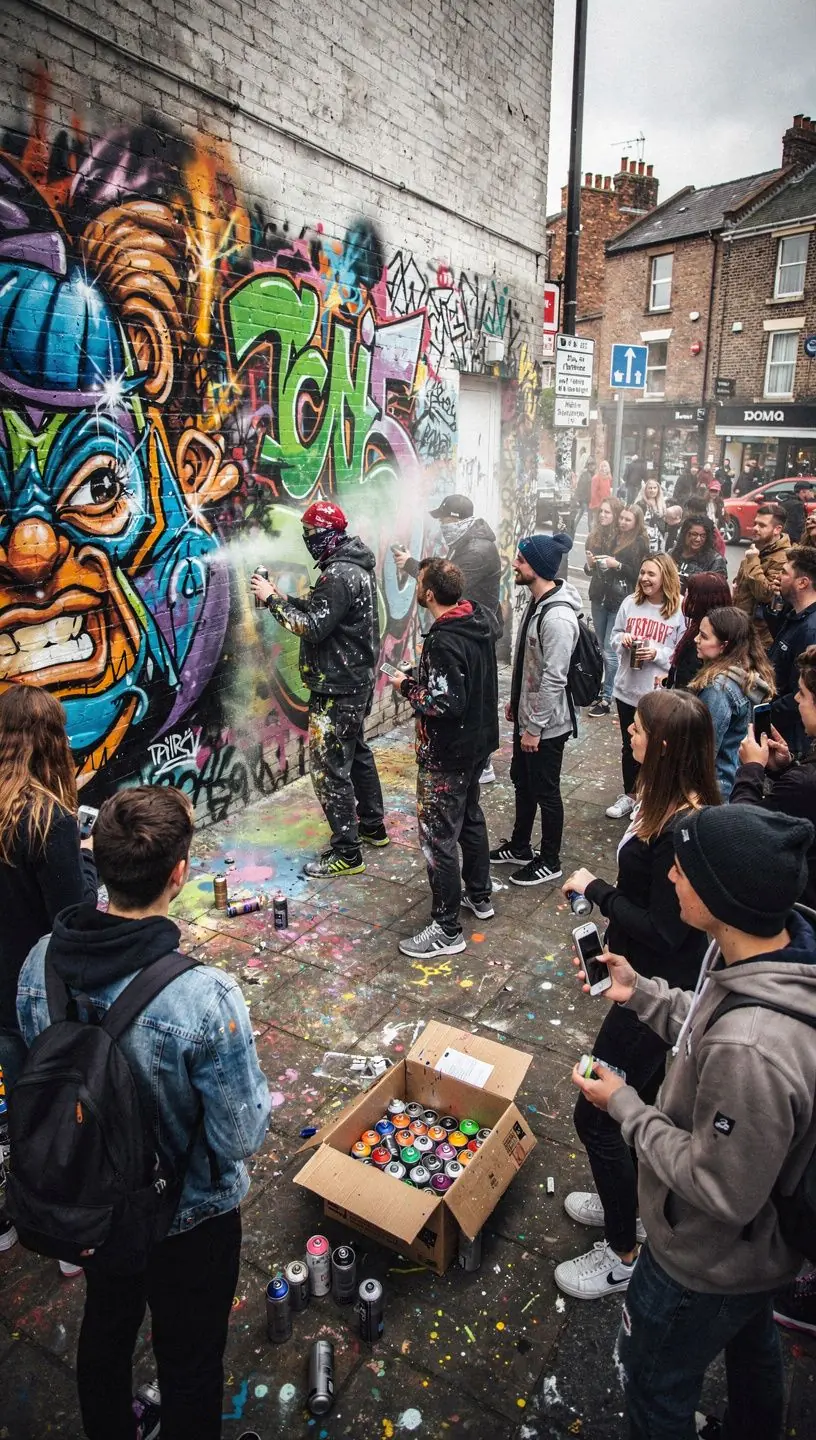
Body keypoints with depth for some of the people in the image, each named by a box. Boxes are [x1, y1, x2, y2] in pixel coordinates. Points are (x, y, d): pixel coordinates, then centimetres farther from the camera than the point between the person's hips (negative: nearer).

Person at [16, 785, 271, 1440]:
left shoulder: (39, 962, -21)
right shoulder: (207, 999, -38)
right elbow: (241, 1140, -26)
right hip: (188, 1217, -5)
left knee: (106, 1326, 33)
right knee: (190, 1362, 24)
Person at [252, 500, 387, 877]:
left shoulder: (339, 575, -21)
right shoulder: (355, 567, 12)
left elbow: (313, 627, -24)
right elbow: (321, 612, 15)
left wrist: (272, 600, -16)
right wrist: (281, 597, 5)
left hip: (336, 689, -11)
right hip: (357, 680, 11)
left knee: (329, 766, -4)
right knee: (356, 752, 22)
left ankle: (346, 853, 3)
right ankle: (373, 826, 37)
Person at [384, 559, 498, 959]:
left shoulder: (443, 643, -29)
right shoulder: (481, 619, 0)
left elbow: (445, 703, -29)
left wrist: (407, 686, -14)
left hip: (446, 756, -10)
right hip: (478, 742, 10)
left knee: (438, 837, 1)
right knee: (471, 819, 25)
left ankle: (446, 929, 11)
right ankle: (479, 896, 42)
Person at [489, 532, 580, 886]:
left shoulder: (557, 617, -27)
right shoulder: (536, 602, 5)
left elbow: (553, 679, -26)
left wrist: (535, 727, -21)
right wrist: (515, 700, 19)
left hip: (545, 724, -10)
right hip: (526, 715, 10)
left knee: (545, 792, 6)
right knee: (522, 781, 22)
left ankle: (550, 862, 24)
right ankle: (520, 847, 40)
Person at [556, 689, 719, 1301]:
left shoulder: (682, 827, -31)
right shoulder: (666, 800, -3)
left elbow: (664, 930, -27)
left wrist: (594, 889, -20)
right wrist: (614, 940, 16)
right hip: (650, 979, 9)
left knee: (596, 1115, 5)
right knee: (641, 1100, 27)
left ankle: (622, 1253, 26)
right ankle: (630, 1201, 50)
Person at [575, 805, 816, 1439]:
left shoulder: (750, 1050, -45)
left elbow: (722, 1192, -30)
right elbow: (708, 1027, 1)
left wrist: (626, 1106, -22)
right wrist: (643, 994, -6)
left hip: (709, 1263, -8)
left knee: (653, 1379, 23)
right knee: (752, 1346, 36)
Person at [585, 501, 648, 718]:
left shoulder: (639, 543, -4)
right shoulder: (598, 537, 10)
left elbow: (639, 575, -7)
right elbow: (590, 570, 17)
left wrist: (617, 565, -18)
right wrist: (590, 564, -5)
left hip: (621, 601, -6)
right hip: (600, 597, 6)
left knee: (610, 649, -5)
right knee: (603, 648, 12)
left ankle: (606, 698, 2)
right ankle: (607, 689, 25)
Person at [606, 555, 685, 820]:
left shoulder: (678, 611, -11)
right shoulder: (630, 602, 0)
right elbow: (615, 635, 10)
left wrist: (657, 653, -22)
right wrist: (622, 639, -11)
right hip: (627, 688, 4)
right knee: (629, 746, 18)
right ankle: (629, 795, 35)